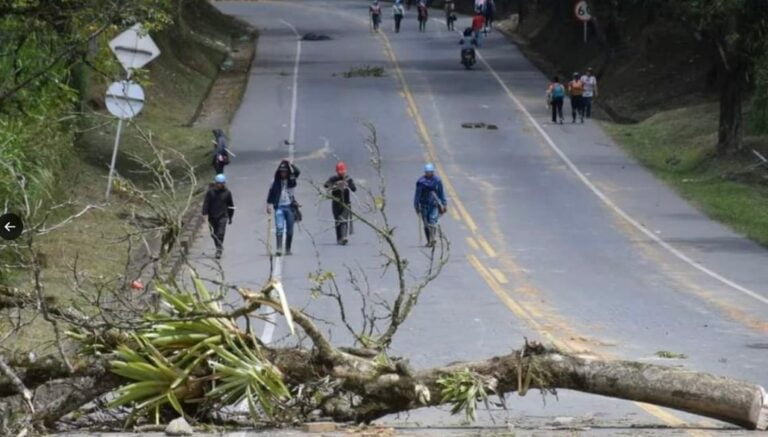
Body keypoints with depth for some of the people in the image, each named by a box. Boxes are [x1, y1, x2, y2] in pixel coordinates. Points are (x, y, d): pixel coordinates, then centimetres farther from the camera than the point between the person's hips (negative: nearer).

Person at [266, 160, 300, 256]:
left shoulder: (291, 181, 4)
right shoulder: (276, 182, 5)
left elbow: (297, 172, -11)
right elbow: (271, 193, 4)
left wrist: (290, 165, -15)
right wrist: (269, 204, -7)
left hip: (289, 207, 1)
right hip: (279, 207, -1)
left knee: (289, 230, 6)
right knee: (279, 228, -15)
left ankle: (288, 249, 17)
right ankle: (279, 248, -20)